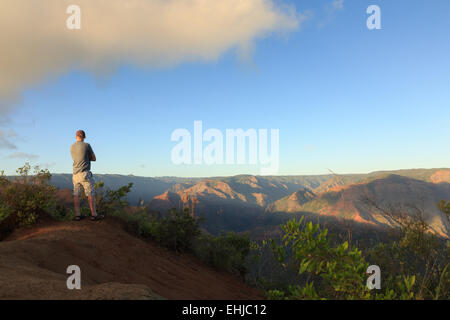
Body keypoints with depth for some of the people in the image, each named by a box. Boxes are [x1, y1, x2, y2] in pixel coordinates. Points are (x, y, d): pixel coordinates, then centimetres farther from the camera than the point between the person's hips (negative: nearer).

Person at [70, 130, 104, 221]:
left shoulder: (72, 147, 9)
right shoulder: (87, 145, -7)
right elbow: (94, 158, 2)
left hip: (75, 174, 6)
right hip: (85, 173, -5)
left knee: (76, 194, 6)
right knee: (90, 194, -1)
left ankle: (77, 215, 7)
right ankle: (94, 214, 1)